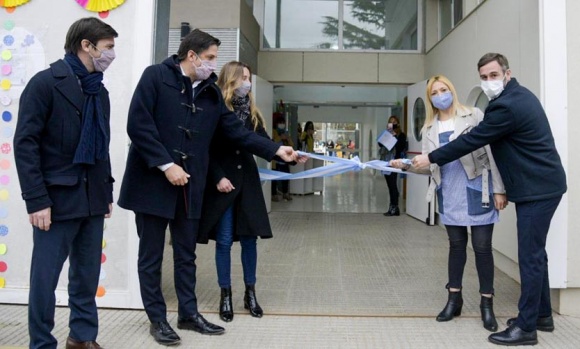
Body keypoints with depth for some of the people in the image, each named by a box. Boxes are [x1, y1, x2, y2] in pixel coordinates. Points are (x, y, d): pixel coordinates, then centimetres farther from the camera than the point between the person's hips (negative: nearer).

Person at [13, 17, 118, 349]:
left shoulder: (99, 91, 11)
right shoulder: (47, 82, -8)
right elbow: (25, 143, -11)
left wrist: (108, 191, 13)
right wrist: (36, 199, -16)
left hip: (92, 198, 6)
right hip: (58, 197, -6)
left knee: (88, 274, 13)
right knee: (45, 276, 4)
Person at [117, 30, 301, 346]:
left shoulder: (210, 91, 10)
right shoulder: (155, 76, -6)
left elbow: (235, 130, 10)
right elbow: (138, 125, -13)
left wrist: (276, 150, 3)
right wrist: (166, 165, -17)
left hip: (189, 185, 5)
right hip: (152, 181, -5)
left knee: (186, 254, 13)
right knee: (151, 254, 6)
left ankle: (188, 314, 26)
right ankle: (157, 319, 19)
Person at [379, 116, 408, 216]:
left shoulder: (401, 135, 2)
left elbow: (402, 147, -12)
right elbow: (380, 144, 5)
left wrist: (394, 136, -14)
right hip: (386, 161, 6)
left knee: (393, 184, -10)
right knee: (390, 185, 8)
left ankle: (395, 208, -7)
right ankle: (392, 207, 12)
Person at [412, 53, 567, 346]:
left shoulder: (507, 106, -22)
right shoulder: (518, 95, 12)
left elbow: (472, 140, -18)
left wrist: (431, 159, -9)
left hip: (537, 188, -11)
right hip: (539, 184, 11)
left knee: (530, 256, -5)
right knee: (534, 252, 17)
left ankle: (526, 327, 3)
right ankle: (542, 315, 28)